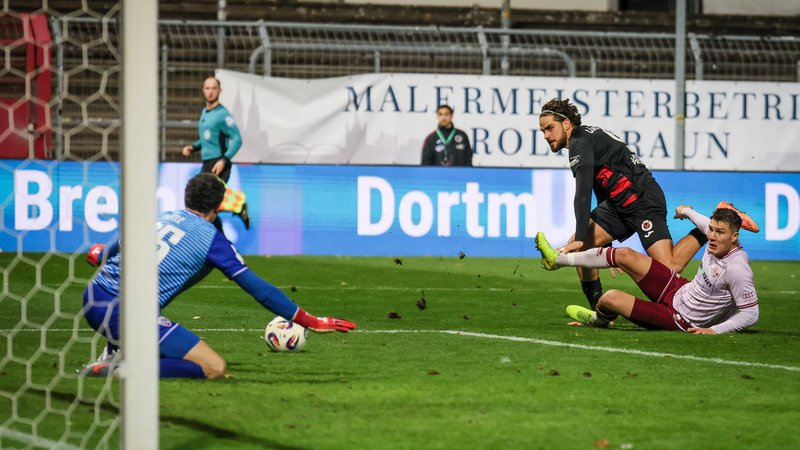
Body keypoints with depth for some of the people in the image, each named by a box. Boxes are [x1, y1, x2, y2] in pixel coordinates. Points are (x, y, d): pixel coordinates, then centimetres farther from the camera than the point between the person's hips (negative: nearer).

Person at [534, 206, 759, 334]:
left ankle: (597, 318, 29)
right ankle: (558, 259, 25)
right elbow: (706, 223, 17)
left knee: (611, 298, -12)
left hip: (679, 320, -8)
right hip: (679, 290, 8)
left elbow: (751, 313, -28)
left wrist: (715, 330, -32)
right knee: (624, 255, 5)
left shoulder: (737, 270, -32)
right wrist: (686, 211, 36)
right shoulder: (719, 243, -8)